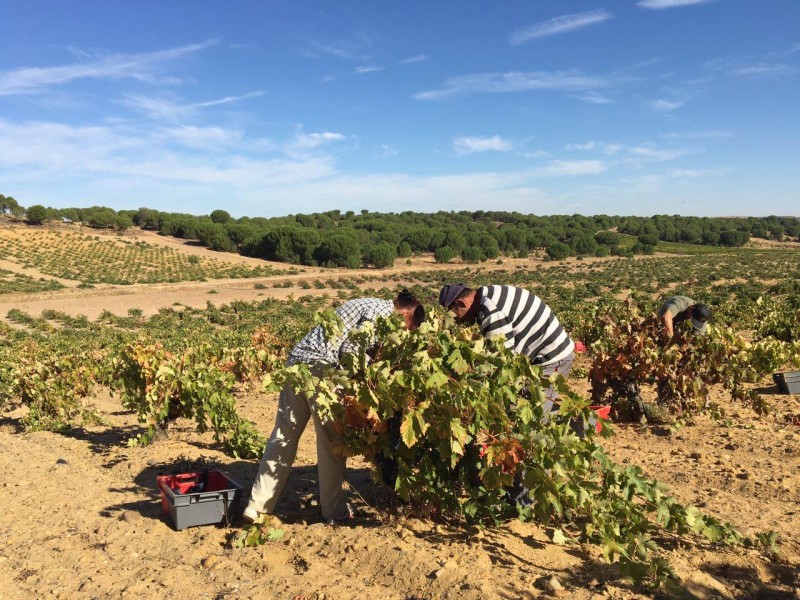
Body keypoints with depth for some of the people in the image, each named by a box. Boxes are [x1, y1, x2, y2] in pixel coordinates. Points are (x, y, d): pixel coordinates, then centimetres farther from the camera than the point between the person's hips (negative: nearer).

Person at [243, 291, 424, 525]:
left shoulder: (368, 305, 27)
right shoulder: (382, 310, -3)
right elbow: (351, 350, -14)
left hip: (297, 358, 9)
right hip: (320, 365, -9)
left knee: (283, 436, 10)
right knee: (331, 441, 2)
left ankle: (257, 506, 12)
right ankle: (335, 511, 12)